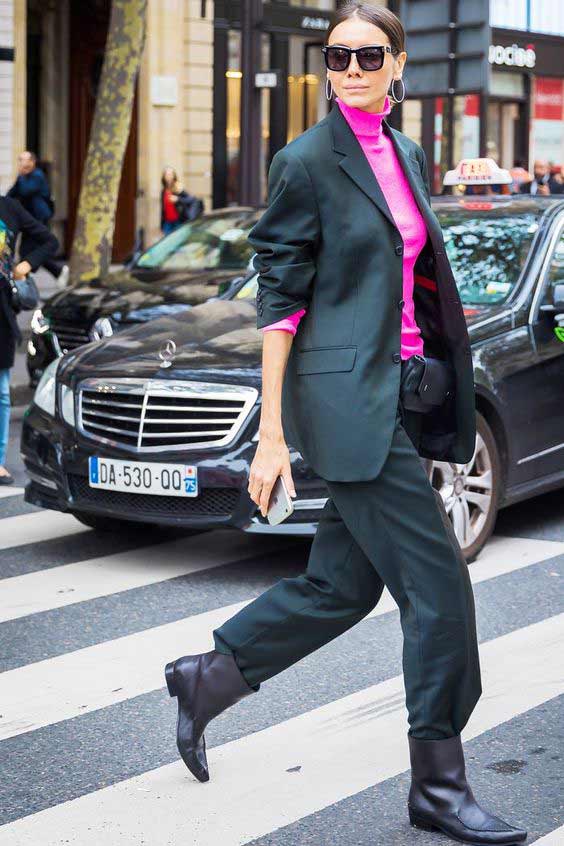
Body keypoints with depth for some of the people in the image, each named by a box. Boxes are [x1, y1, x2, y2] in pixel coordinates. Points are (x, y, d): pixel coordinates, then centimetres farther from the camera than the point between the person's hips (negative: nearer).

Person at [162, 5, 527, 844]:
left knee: (342, 583, 13)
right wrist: (272, 430, -13)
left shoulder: (407, 155, 14)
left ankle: (204, 678, 30)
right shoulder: (307, 161, -8)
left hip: (400, 390, 8)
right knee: (437, 582, -7)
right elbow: (278, 300, -10)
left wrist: (441, 390, 16)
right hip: (346, 396, -8)